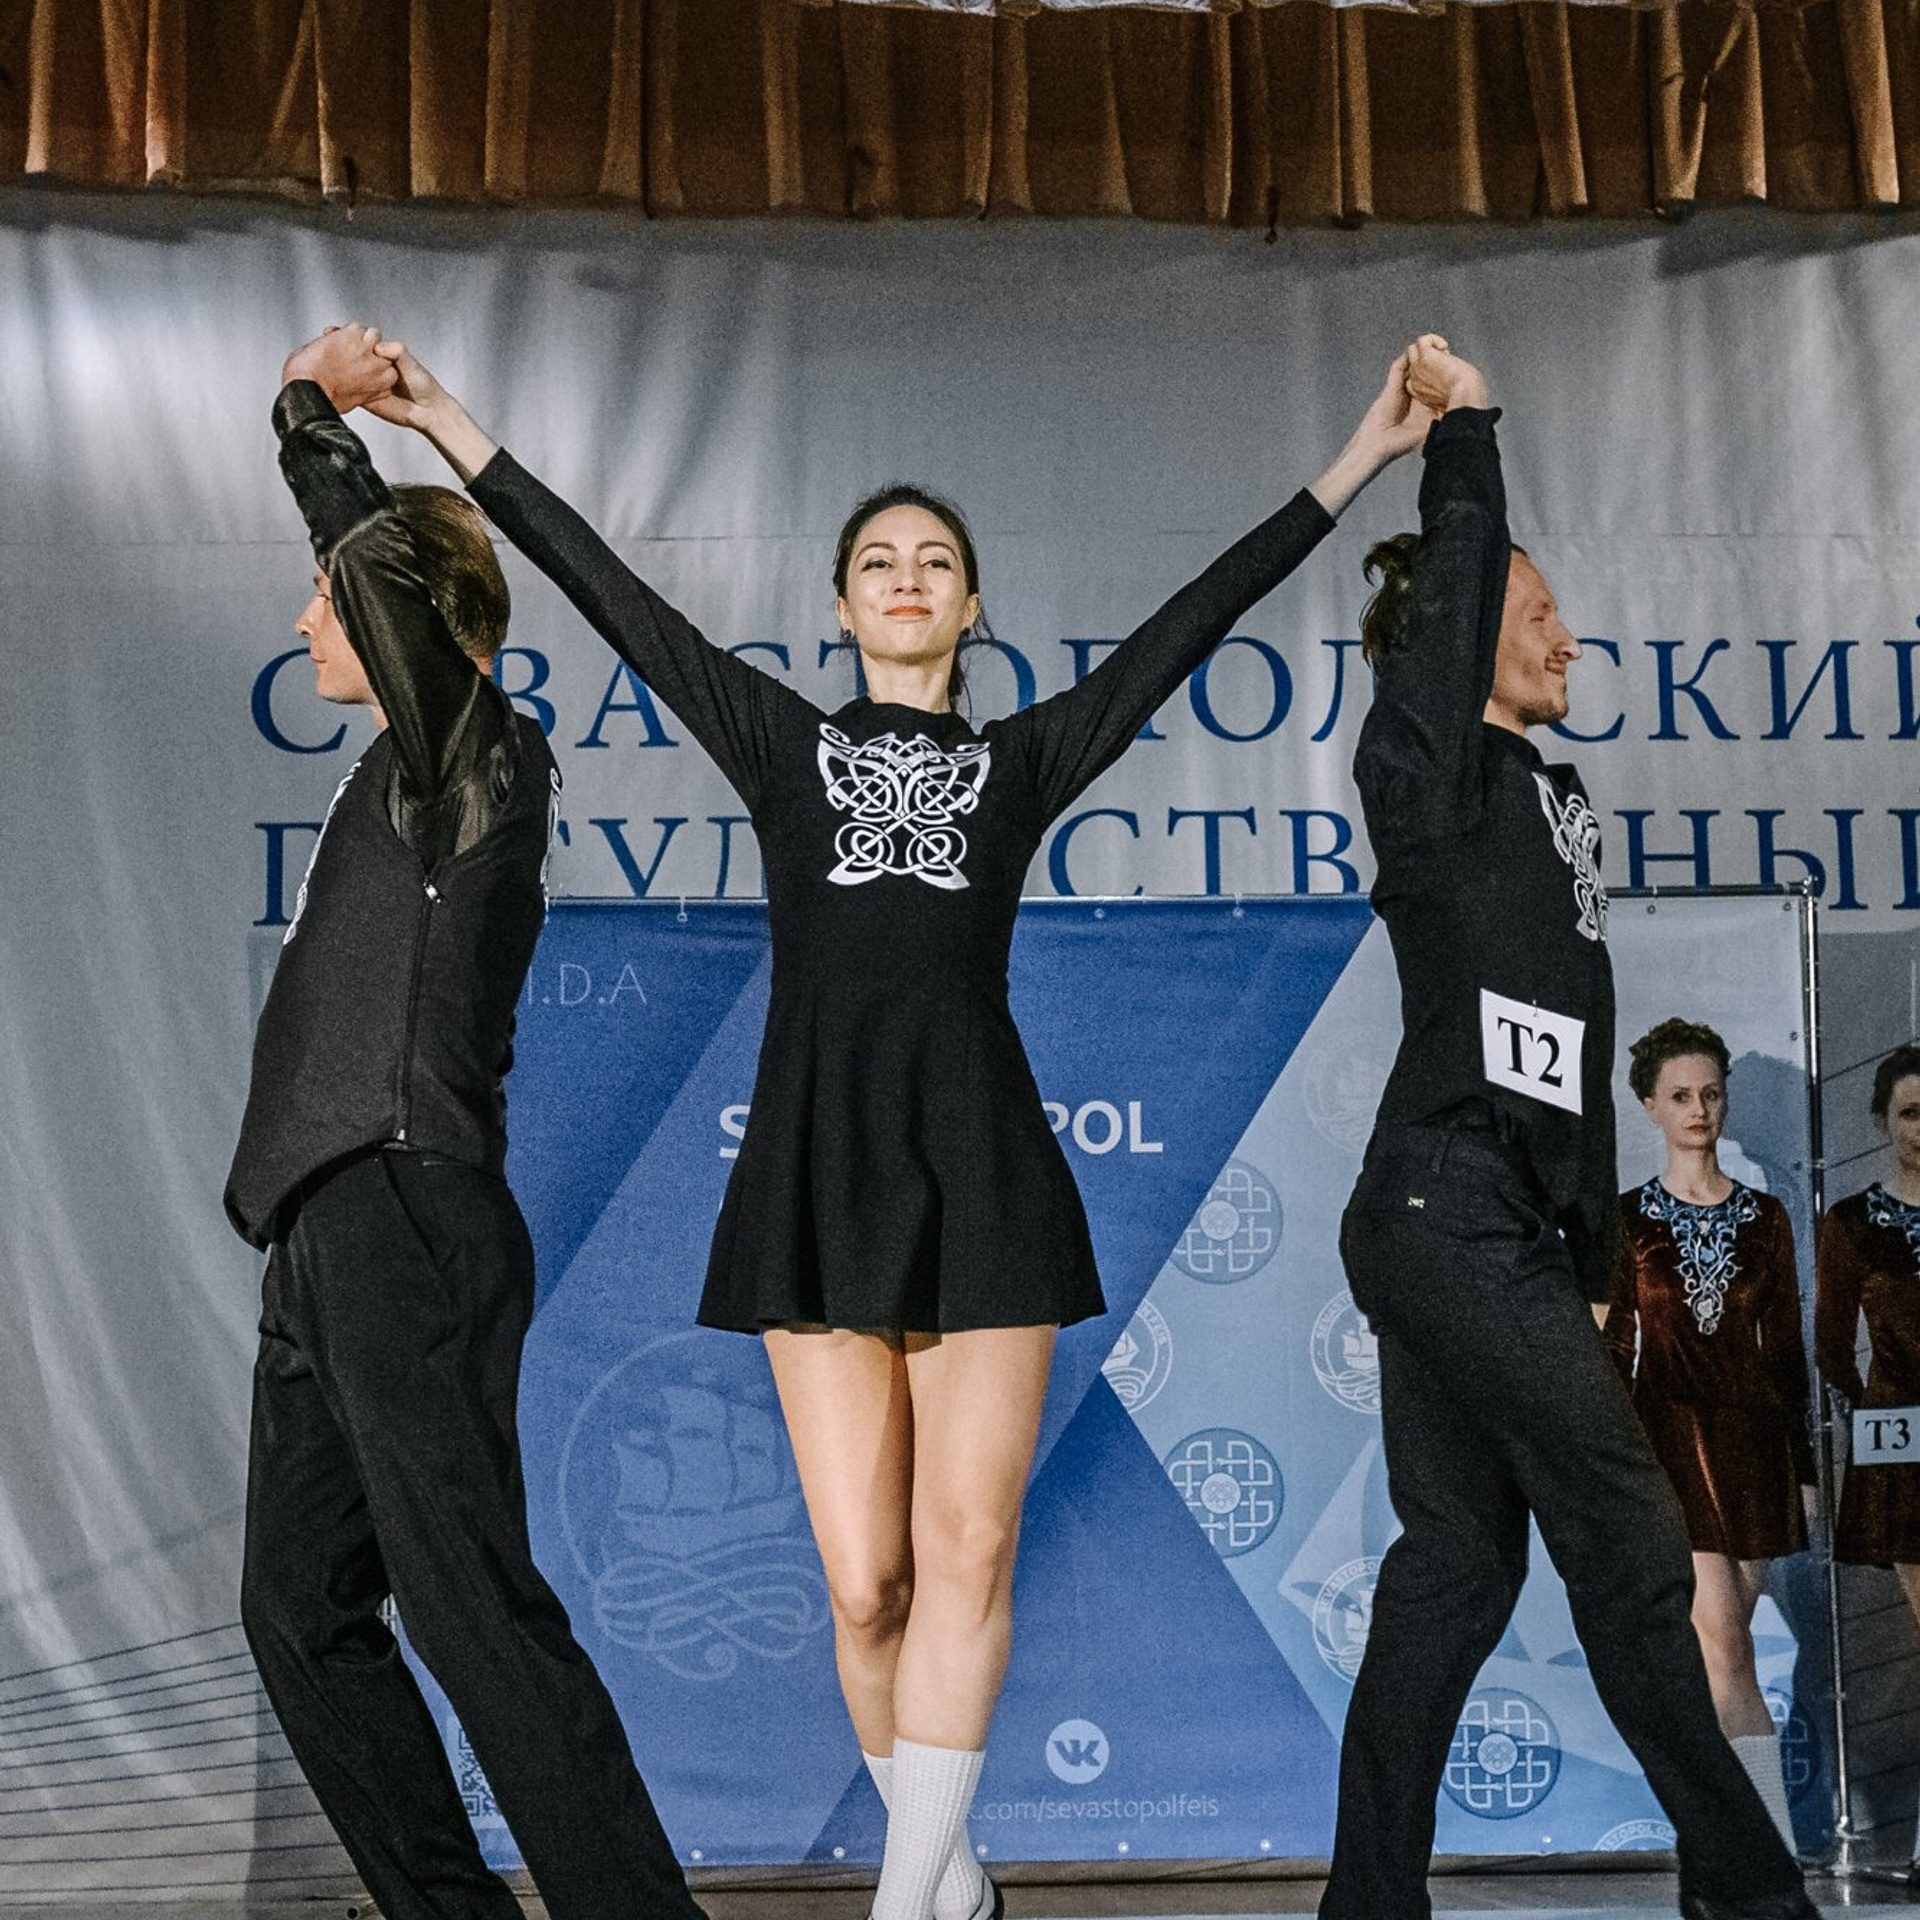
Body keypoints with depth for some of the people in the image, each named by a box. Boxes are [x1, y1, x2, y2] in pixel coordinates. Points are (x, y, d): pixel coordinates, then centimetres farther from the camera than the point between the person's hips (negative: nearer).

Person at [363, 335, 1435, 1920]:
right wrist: (458, 434, 14)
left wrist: (1359, 460, 13)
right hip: (816, 1163, 0)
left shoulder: (1026, 757, 15)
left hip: (979, 1162, 0)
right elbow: (610, 590, 14)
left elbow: (1199, 614, 14)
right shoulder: (783, 744, 15)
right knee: (864, 1582, -1)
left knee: (966, 1552, -6)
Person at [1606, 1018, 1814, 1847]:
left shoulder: (1765, 1217, 10)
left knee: (1721, 1648, 5)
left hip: (1752, 1437, 3)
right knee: (1721, 1642, -14)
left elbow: (1788, 1347, 10)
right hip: (1669, 1437, -3)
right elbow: (1613, 1348, 2)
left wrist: (1801, 1462, 7)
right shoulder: (1627, 1218, 3)